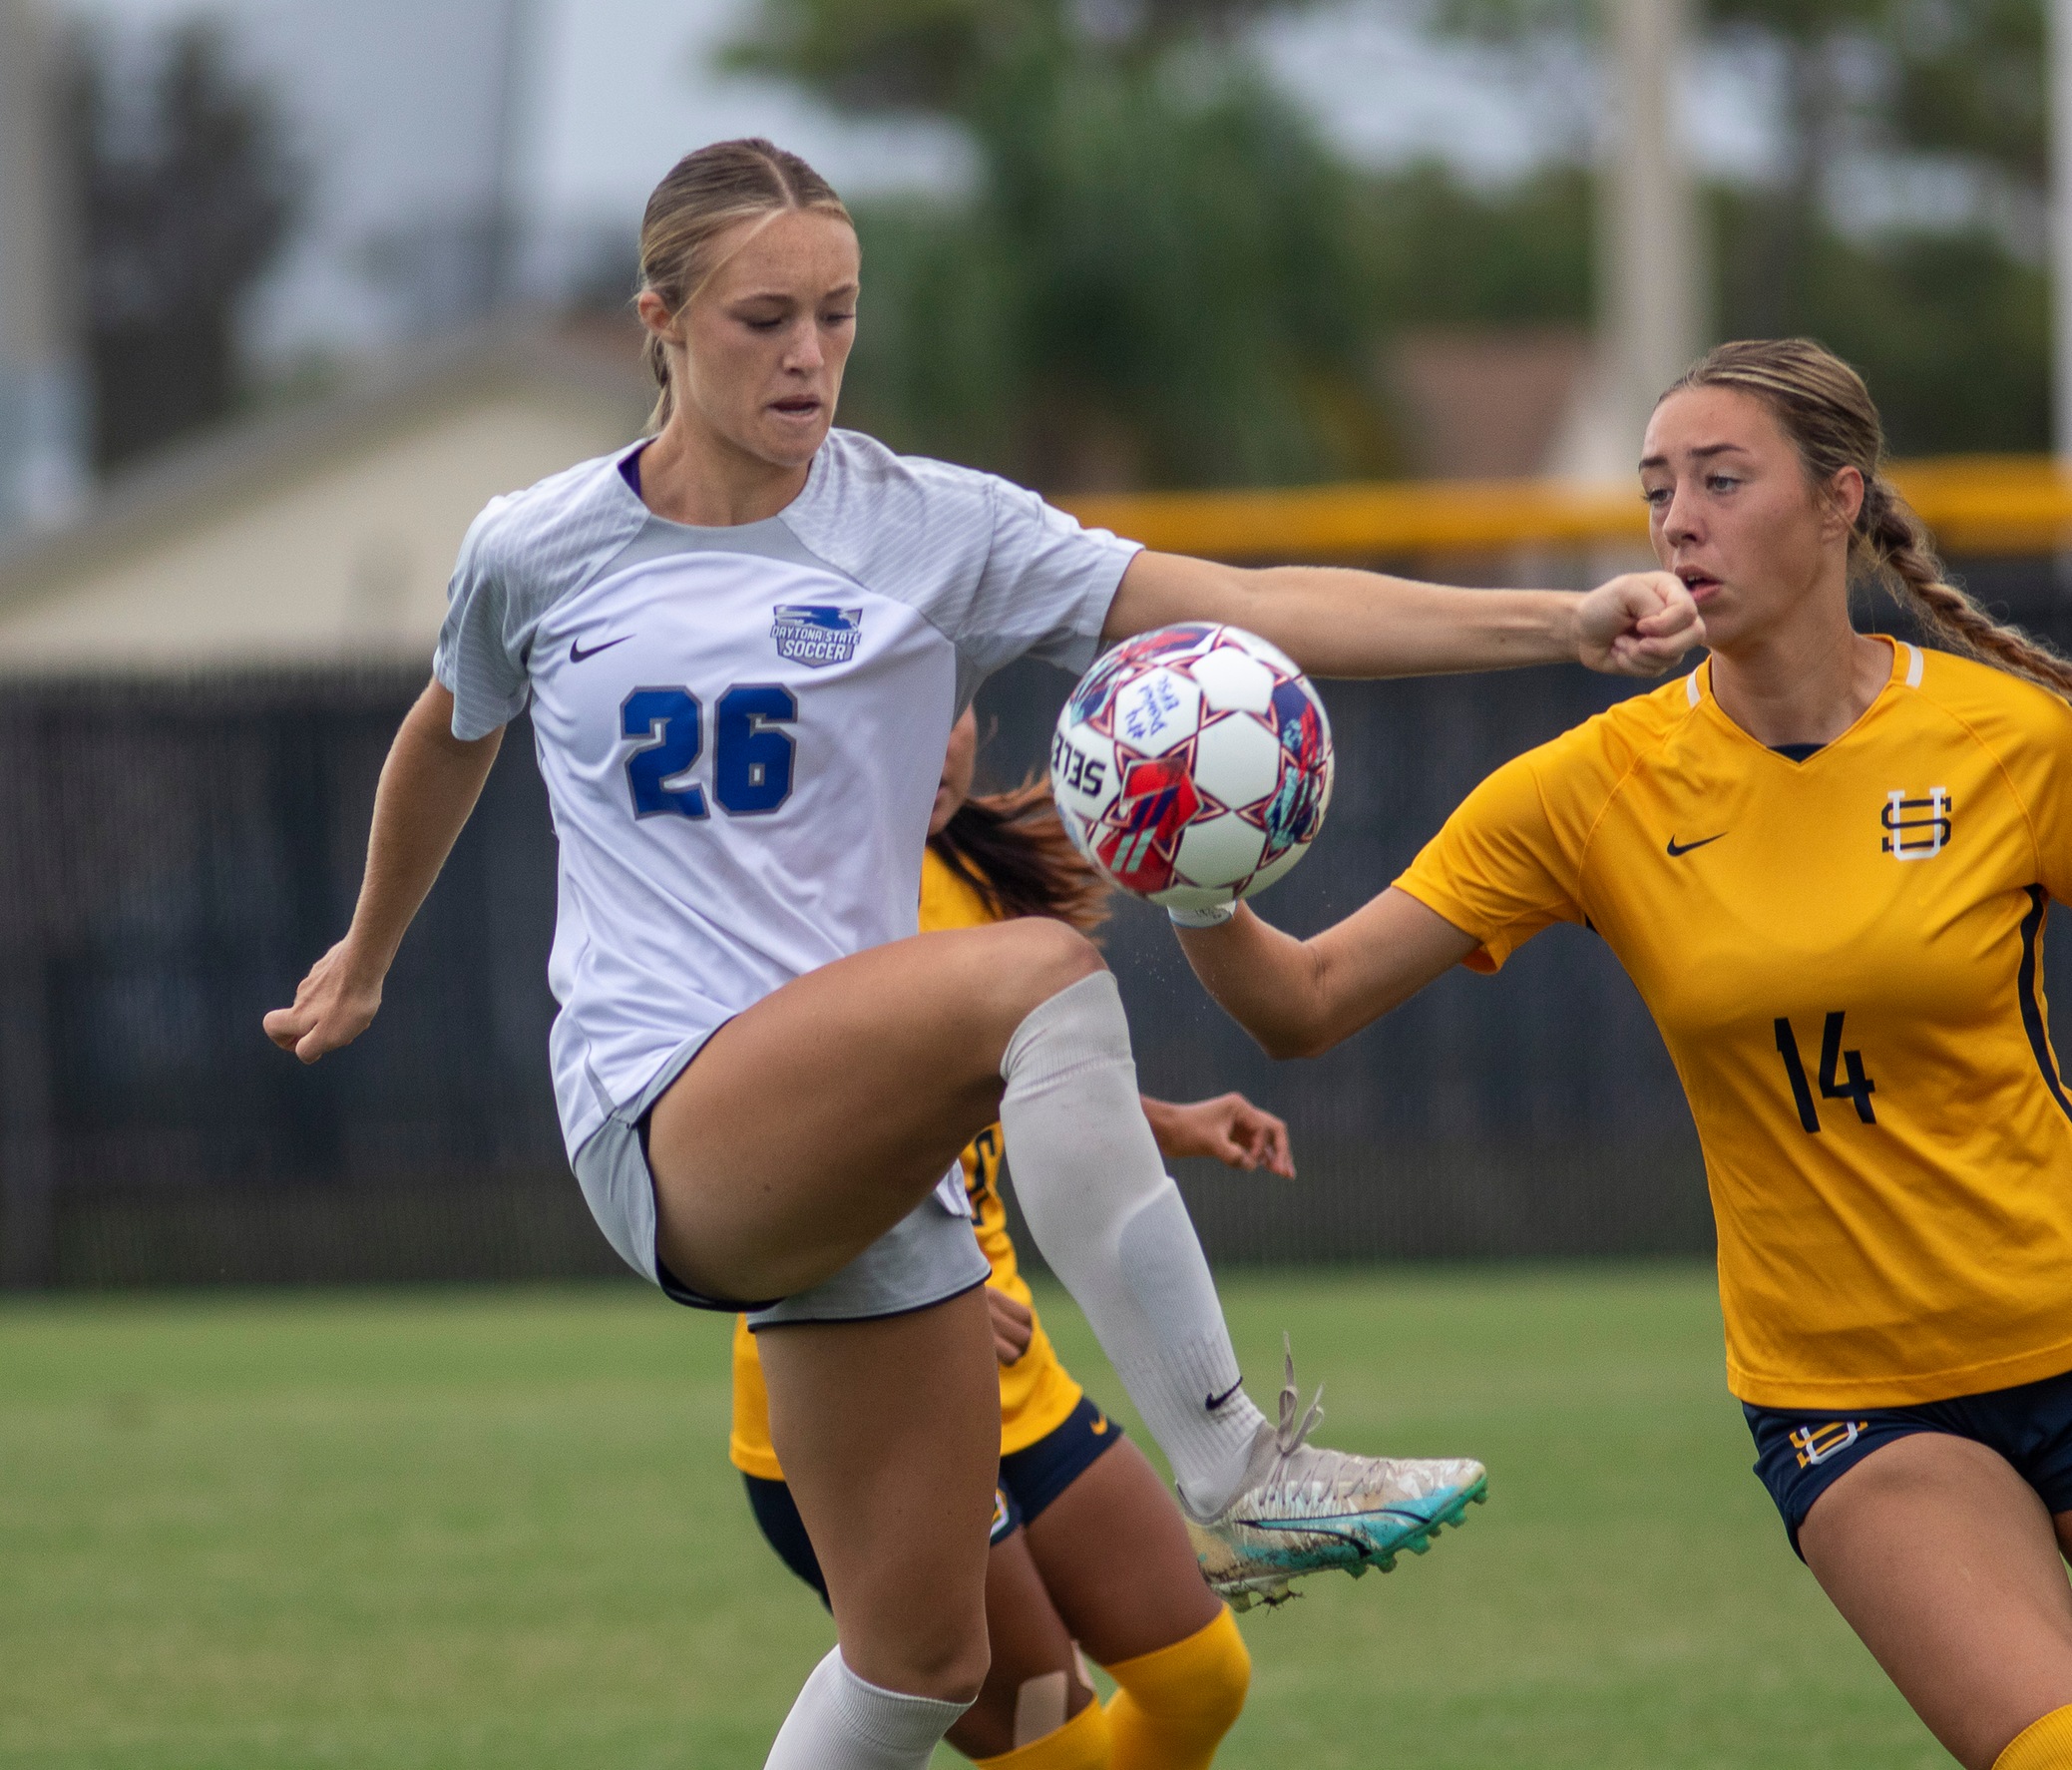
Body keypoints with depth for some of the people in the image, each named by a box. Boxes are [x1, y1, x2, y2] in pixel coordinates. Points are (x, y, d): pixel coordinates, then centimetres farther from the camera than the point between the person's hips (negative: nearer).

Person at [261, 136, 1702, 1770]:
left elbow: (1244, 606, -9)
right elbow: (450, 738, 27)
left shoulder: (929, 530, 2)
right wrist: (367, 954, 42)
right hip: (666, 1127, -3)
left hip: (872, 1155, 3)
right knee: (1038, 972, -31)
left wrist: (1558, 623, -21)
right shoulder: (532, 556, 4)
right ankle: (1235, 1472, -36)